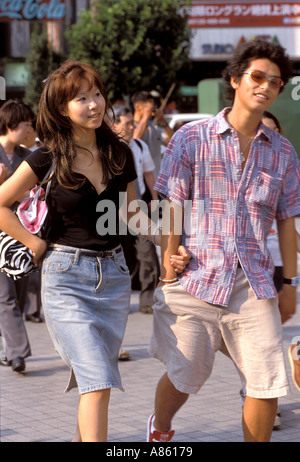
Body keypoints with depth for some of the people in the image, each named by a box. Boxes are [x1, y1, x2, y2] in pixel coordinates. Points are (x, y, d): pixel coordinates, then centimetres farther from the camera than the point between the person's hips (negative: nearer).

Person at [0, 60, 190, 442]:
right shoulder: (49, 158, -8)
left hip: (113, 273, 5)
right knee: (97, 381, -14)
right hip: (66, 277, -5)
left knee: (99, 380, 12)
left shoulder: (119, 153, 5)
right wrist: (36, 244, -6)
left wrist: (165, 238, 4)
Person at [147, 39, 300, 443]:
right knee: (182, 377, 7)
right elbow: (171, 208, 0)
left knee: (267, 385, -5)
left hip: (254, 285, 2)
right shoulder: (191, 139, 1)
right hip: (195, 280, -2)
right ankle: (159, 430, 38)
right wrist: (169, 267, -5)